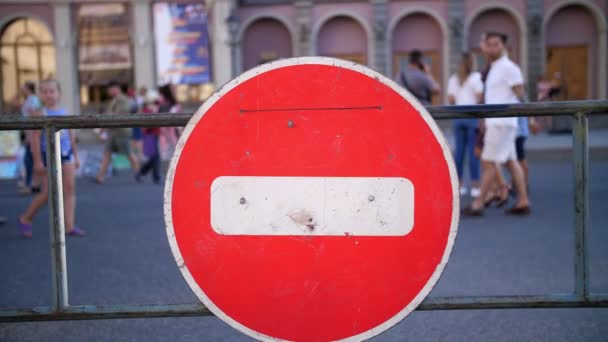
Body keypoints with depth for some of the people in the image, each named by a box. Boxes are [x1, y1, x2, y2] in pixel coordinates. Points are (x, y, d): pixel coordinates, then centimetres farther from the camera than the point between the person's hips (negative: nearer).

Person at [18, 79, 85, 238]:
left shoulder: (64, 112, 9)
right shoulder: (41, 113, -8)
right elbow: (35, 138, -13)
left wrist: (75, 156, 15)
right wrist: (37, 161, -17)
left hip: (66, 154, 5)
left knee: (69, 188, -3)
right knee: (47, 193, -2)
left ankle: (69, 226, -1)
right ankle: (25, 219, 19)